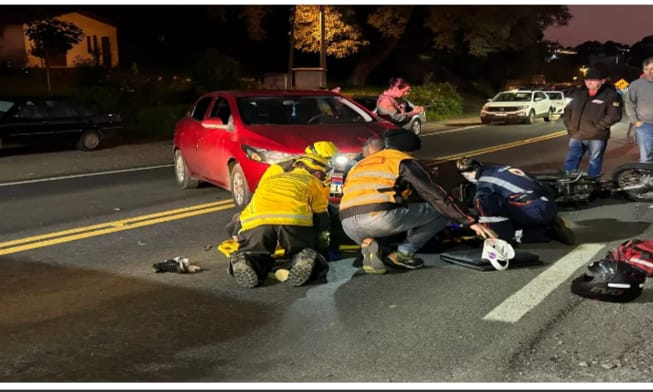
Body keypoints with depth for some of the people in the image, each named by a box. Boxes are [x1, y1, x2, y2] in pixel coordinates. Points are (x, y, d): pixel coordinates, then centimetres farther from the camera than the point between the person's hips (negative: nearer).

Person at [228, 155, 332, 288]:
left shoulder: (270, 179, 40)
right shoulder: (313, 182, 31)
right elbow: (322, 222, 27)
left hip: (256, 218, 2)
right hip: (294, 218, -2)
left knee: (255, 255, 18)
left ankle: (248, 263, -16)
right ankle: (303, 261, -16)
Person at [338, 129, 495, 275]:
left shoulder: (360, 164, 31)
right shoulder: (404, 161, 14)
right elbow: (437, 195, 7)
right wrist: (470, 222, 9)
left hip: (350, 228, 6)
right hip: (381, 218, -5)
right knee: (442, 210, 12)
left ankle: (367, 244, 8)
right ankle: (403, 254, 3)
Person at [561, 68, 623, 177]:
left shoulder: (610, 94, -5)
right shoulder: (579, 93, 11)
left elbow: (614, 115, -12)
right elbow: (568, 109, 19)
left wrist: (598, 127, -15)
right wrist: (569, 125, 7)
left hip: (596, 137, -5)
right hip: (576, 135, 5)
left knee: (594, 164, 8)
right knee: (570, 162, 7)